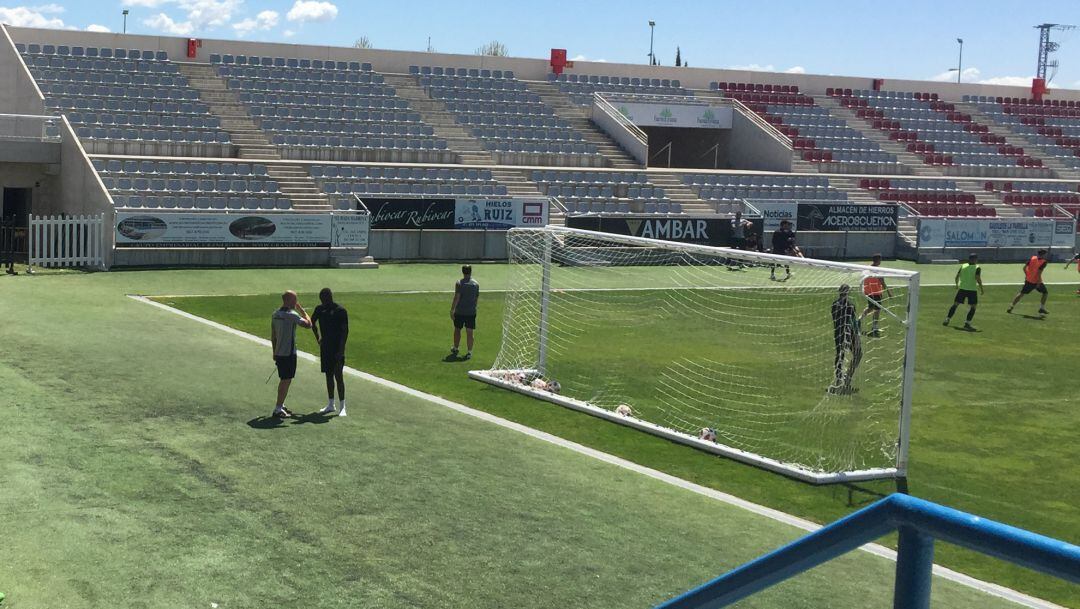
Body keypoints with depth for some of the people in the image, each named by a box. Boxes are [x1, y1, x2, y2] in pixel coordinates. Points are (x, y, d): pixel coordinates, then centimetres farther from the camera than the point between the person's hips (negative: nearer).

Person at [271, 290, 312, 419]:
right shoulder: (292, 315, -17)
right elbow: (308, 324, -15)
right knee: (286, 381, -2)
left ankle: (280, 406, 27)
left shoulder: (275, 315, 8)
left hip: (279, 353, 8)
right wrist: (302, 310, -2)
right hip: (289, 354, -8)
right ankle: (278, 409, -2)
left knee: (283, 380, 19)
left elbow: (273, 336, 14)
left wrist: (275, 353, 21)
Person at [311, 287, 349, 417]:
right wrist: (318, 338, 18)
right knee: (328, 375, 11)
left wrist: (340, 350, -19)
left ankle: (342, 407, -3)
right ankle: (330, 405, 19)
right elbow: (312, 322, 27)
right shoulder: (320, 309, 7)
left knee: (338, 376, -7)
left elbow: (345, 331, -14)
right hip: (325, 347, 6)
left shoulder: (340, 310, -11)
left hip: (336, 348, -6)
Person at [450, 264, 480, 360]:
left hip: (459, 312, -2)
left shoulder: (459, 283, -9)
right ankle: (469, 352, 2)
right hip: (471, 312, 2)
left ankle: (455, 349, 26)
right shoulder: (476, 284, 2)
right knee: (469, 332, 3)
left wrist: (452, 310, -8)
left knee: (457, 330, 15)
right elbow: (477, 298, 10)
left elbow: (456, 298, -13)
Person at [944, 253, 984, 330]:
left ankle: (947, 320, 15)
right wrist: (981, 289, -7)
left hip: (962, 288, 5)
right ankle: (967, 323, -8)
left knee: (955, 304, 14)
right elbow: (978, 278, -16)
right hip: (972, 289, -4)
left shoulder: (963, 266, 9)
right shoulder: (977, 268, -5)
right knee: (973, 307, 3)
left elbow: (956, 277, 10)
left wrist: (957, 285, 28)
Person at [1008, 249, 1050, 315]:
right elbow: (1039, 272, -22)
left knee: (1021, 294, 14)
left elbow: (1024, 267, 1)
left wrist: (1026, 275, 17)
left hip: (1028, 280, 5)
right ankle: (1042, 309, 6)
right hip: (1037, 281, -5)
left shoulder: (1033, 258, 1)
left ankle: (1011, 307, 11)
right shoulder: (1043, 262, -12)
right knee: (1045, 293, 14)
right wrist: (1039, 282, -20)